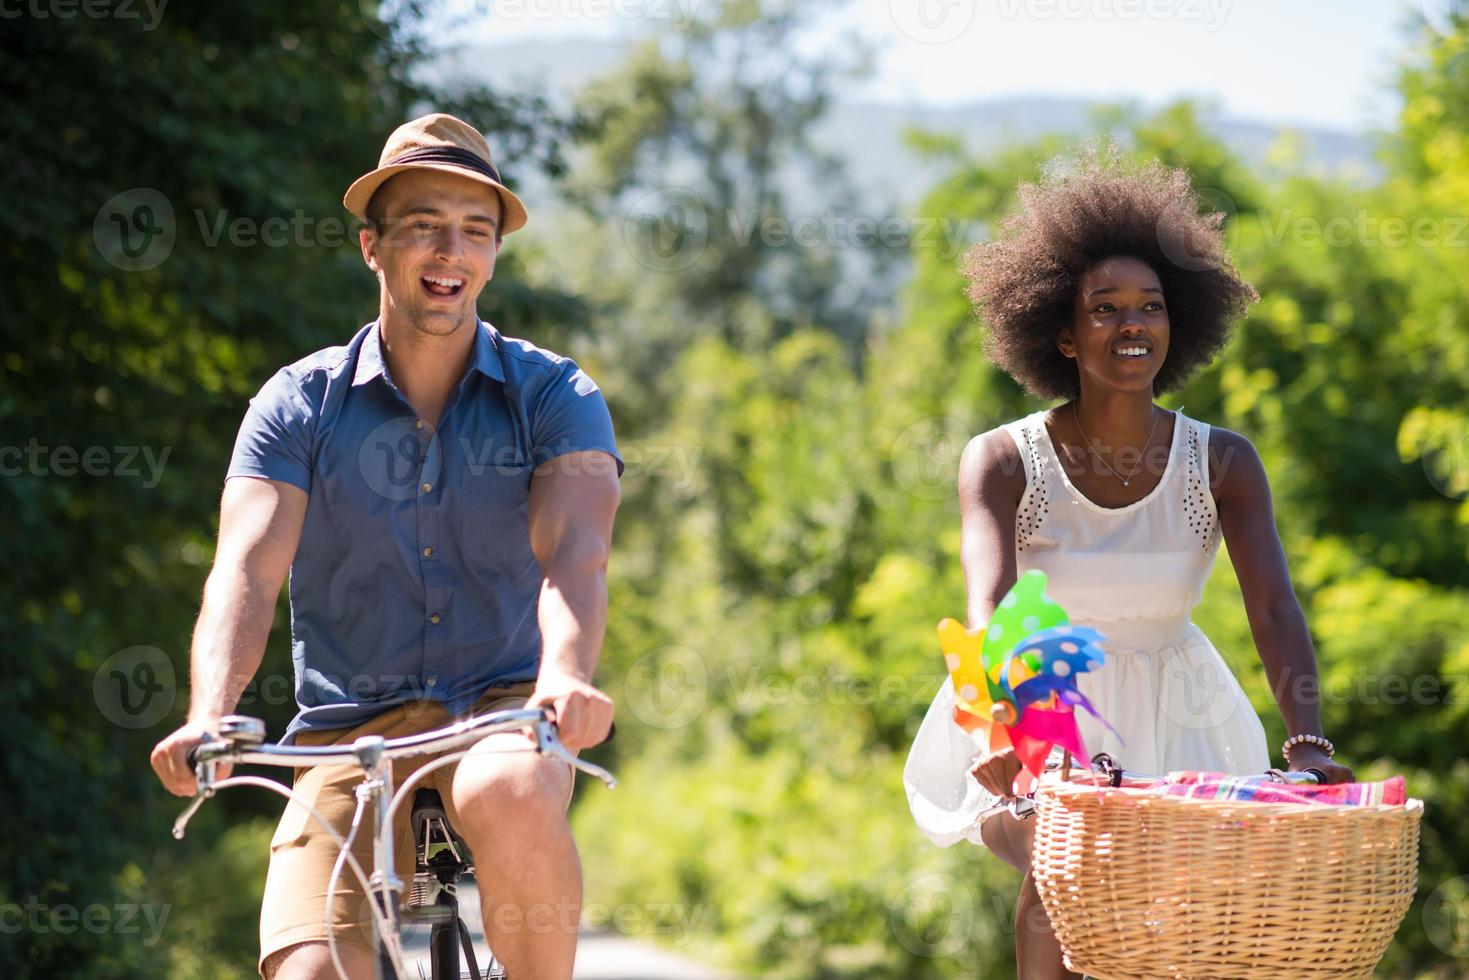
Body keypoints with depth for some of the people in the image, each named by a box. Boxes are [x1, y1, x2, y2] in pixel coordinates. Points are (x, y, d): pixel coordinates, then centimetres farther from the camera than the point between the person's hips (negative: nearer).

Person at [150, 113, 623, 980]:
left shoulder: (554, 396, 1)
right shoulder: (300, 405, 3)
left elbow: (574, 549, -16)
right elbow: (249, 568, -11)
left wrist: (567, 678, -38)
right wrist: (208, 717, -31)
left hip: (504, 709, -1)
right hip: (349, 728, 1)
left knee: (506, 796, -37)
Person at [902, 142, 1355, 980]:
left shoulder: (1223, 464, -9)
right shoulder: (1002, 462, -14)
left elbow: (1275, 607, -21)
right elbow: (990, 603, -29)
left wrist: (1310, 743, -38)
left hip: (1173, 727, 2)